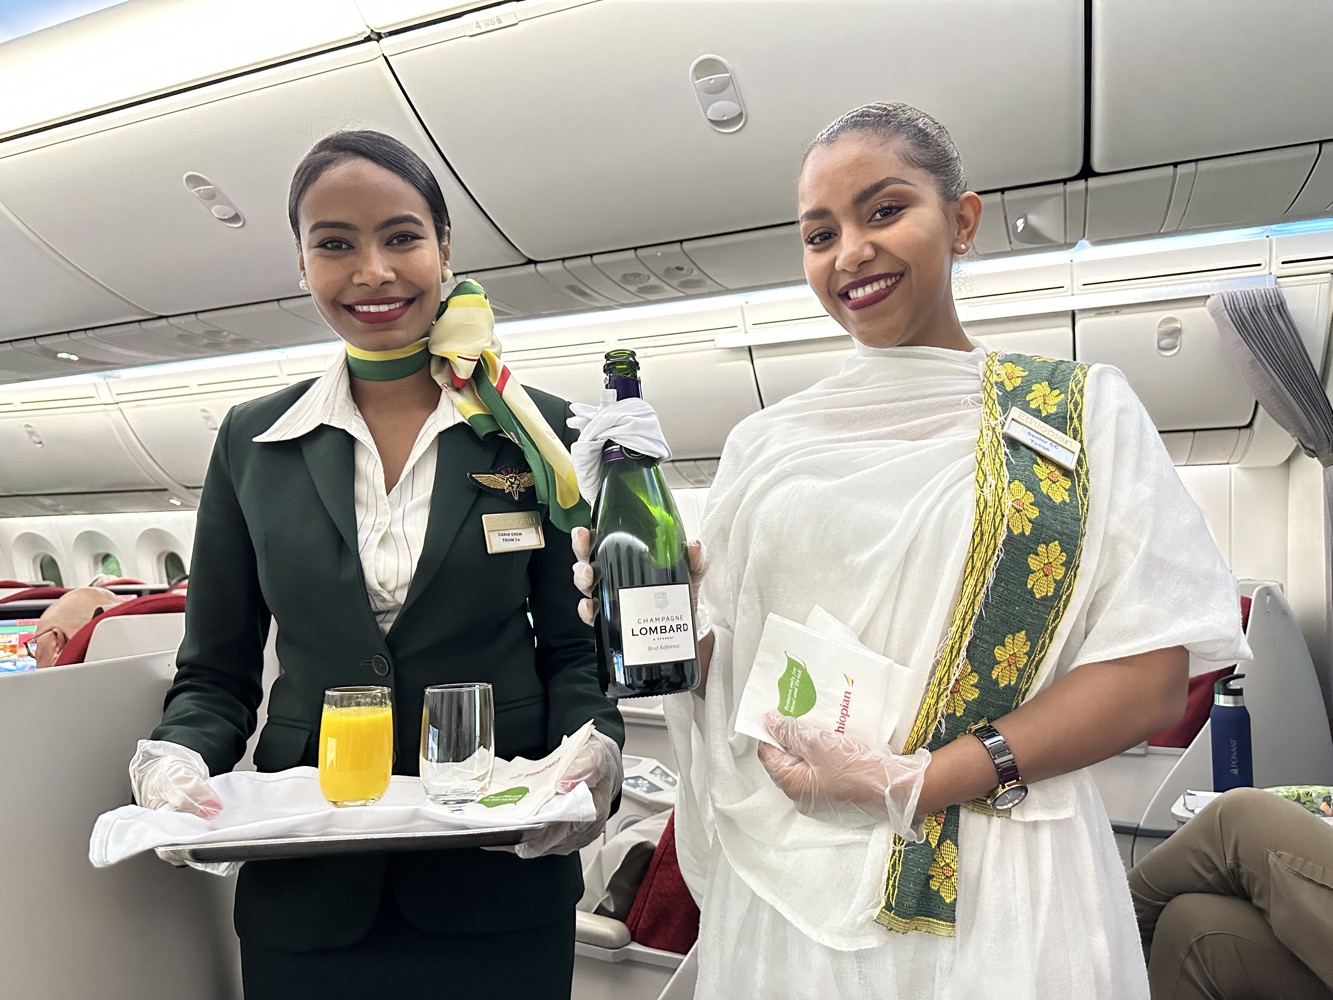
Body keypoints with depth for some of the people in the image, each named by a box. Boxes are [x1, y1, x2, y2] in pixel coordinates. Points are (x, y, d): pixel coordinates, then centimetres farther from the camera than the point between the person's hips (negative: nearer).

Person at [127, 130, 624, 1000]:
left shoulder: (536, 435, -4)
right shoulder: (251, 443, 2)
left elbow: (576, 649, -1)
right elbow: (215, 673, 6)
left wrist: (595, 749, -20)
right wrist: (174, 758, -14)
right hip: (305, 890, 2)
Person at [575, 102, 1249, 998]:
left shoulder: (1080, 411, 0)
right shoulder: (766, 443, 7)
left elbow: (1152, 680, -7)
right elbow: (716, 659, 10)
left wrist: (911, 782, -16)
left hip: (996, 893, -2)